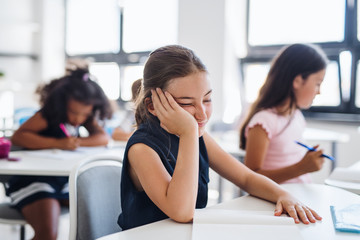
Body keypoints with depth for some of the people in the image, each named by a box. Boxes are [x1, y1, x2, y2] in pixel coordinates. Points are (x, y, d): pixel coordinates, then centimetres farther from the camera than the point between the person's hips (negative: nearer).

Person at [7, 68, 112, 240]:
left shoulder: (85, 118, 8)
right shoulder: (49, 115, -11)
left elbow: (103, 137, 0)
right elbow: (17, 136, -20)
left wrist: (78, 141, -18)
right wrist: (57, 143, -28)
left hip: (66, 179, 7)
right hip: (34, 179, -6)